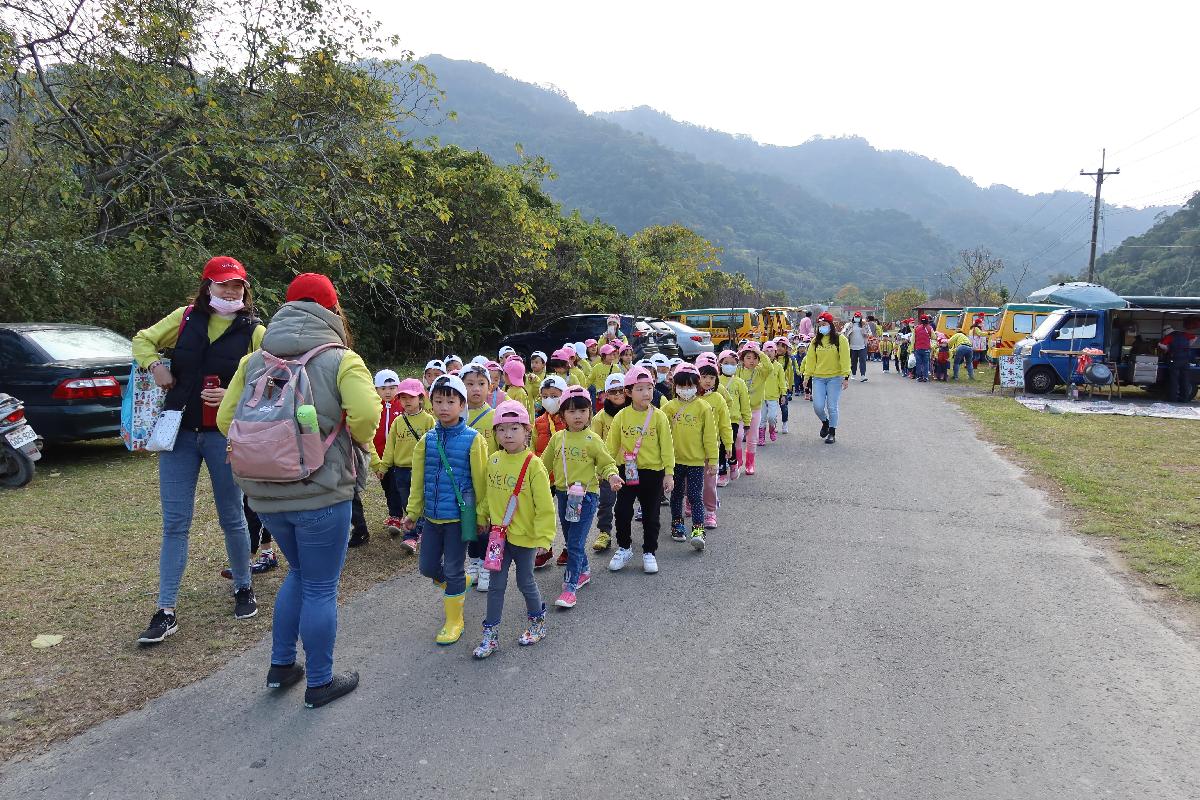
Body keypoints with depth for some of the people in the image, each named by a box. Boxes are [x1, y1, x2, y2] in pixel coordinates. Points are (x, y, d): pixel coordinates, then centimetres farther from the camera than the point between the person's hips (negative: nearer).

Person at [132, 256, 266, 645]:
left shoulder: (255, 332, -4)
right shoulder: (185, 318, 3)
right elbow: (143, 339, 18)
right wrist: (154, 364, -2)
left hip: (226, 436, -2)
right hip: (179, 433, 2)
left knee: (232, 518, 10)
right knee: (174, 523, 4)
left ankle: (243, 588, 31)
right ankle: (166, 612, 12)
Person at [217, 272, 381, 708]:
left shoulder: (254, 361, 7)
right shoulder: (341, 359, -9)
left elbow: (226, 419, 5)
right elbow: (366, 414, -23)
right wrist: (357, 447, -3)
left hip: (265, 492, 6)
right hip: (320, 493, -5)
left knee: (299, 573, 26)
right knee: (320, 588, 8)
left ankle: (281, 665, 34)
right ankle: (320, 682, 22)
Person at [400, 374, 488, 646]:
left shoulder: (472, 440, -11)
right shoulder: (426, 440, 2)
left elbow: (480, 481, -7)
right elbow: (418, 481, 8)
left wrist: (482, 514, -5)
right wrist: (412, 512, 10)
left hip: (459, 516, -5)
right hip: (432, 515, 5)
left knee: (453, 570, 3)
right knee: (427, 566, 13)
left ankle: (454, 620, 22)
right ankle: (457, 586, 42)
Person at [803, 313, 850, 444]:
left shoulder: (840, 339, -2)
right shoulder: (816, 341, 8)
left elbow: (845, 359, -7)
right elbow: (810, 359, 9)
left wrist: (846, 377, -13)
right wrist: (807, 376, 5)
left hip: (835, 378, -3)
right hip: (818, 378, 3)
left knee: (832, 406, -1)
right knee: (818, 406, -5)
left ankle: (832, 433, 14)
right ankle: (825, 422, 27)